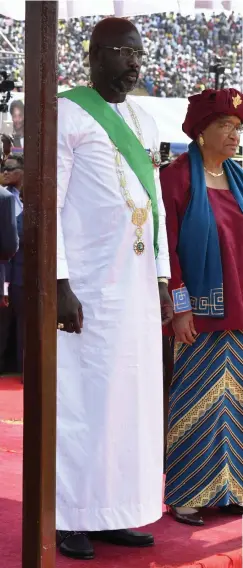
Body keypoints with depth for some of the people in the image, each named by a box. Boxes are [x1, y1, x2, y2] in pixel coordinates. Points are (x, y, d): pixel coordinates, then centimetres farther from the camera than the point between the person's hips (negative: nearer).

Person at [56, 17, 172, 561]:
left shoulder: (144, 123, 15)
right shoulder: (67, 113, -6)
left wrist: (163, 281, 13)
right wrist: (57, 284, -18)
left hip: (138, 286, 7)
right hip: (87, 285, -7)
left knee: (131, 399, 9)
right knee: (81, 399, -2)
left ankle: (112, 512, 19)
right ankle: (71, 518, 9)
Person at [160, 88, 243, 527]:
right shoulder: (178, 176, -7)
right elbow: (167, 244, -11)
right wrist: (180, 304, -15)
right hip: (200, 308, -6)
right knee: (195, 400, -2)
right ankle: (184, 495, 8)